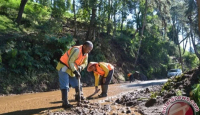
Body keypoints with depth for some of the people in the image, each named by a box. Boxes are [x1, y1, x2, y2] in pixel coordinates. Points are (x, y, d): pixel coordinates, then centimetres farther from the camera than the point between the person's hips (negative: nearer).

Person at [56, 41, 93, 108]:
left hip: (71, 70, 9)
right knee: (65, 86, -10)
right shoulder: (76, 50, -28)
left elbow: (85, 63, 6)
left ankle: (78, 97, 33)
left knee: (77, 84, 13)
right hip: (63, 68, -8)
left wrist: (80, 67, -16)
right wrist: (75, 72, -32)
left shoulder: (86, 54, 1)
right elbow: (70, 62, -32)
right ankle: (65, 103, -8)